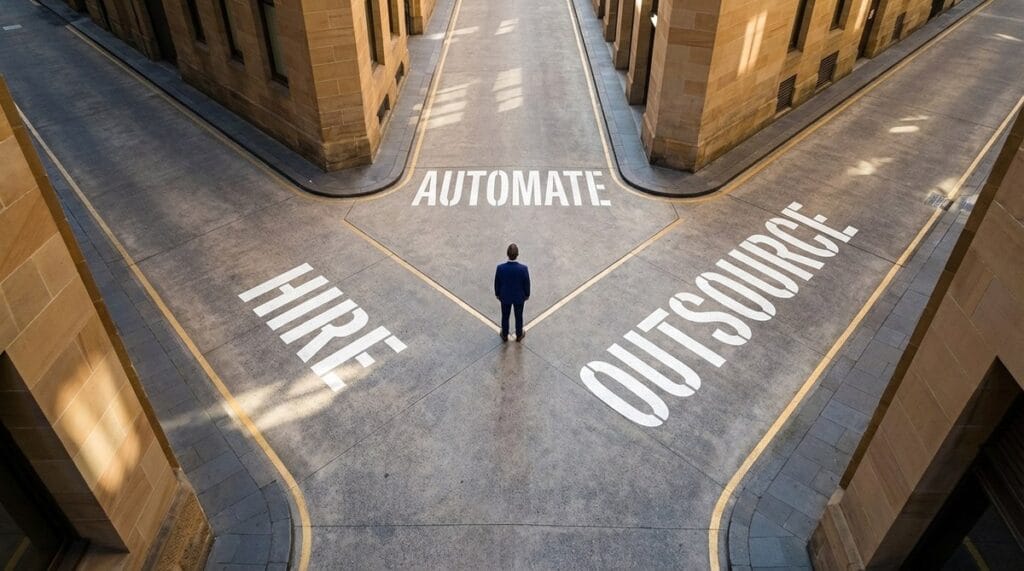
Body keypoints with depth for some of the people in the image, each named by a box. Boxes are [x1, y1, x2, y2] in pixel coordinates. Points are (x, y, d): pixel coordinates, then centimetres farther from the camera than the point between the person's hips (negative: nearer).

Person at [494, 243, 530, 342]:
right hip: (519, 297, 0)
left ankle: (505, 335, 48)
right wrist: (527, 294, 6)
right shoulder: (523, 268, -32)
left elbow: (497, 283, -13)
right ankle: (519, 336, 48)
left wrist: (497, 294, 8)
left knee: (505, 316, 26)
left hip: (505, 296, 1)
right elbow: (526, 284, -15)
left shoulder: (500, 268, -30)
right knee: (518, 316, 25)